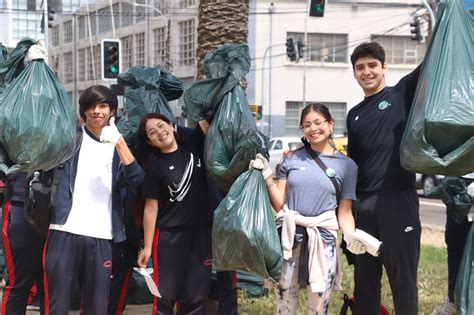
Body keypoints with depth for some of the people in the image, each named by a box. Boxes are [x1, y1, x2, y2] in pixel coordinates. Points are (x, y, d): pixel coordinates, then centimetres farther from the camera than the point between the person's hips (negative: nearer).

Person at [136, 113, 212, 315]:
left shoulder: (192, 146, 5)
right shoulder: (154, 168, -3)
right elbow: (151, 207, -4)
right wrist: (147, 246, -7)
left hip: (201, 232, 3)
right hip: (169, 236, -3)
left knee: (195, 297, 6)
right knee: (165, 296, -2)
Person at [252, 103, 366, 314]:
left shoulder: (347, 166, 4)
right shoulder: (291, 159, 7)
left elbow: (345, 213, 3)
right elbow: (279, 204, 6)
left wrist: (351, 236, -16)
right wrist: (267, 177, -7)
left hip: (323, 241, -1)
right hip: (289, 237, 1)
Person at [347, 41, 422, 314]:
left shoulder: (402, 94, 4)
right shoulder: (354, 115, 18)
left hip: (398, 200, -5)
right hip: (363, 204, 5)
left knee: (403, 279, -1)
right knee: (365, 279, 10)